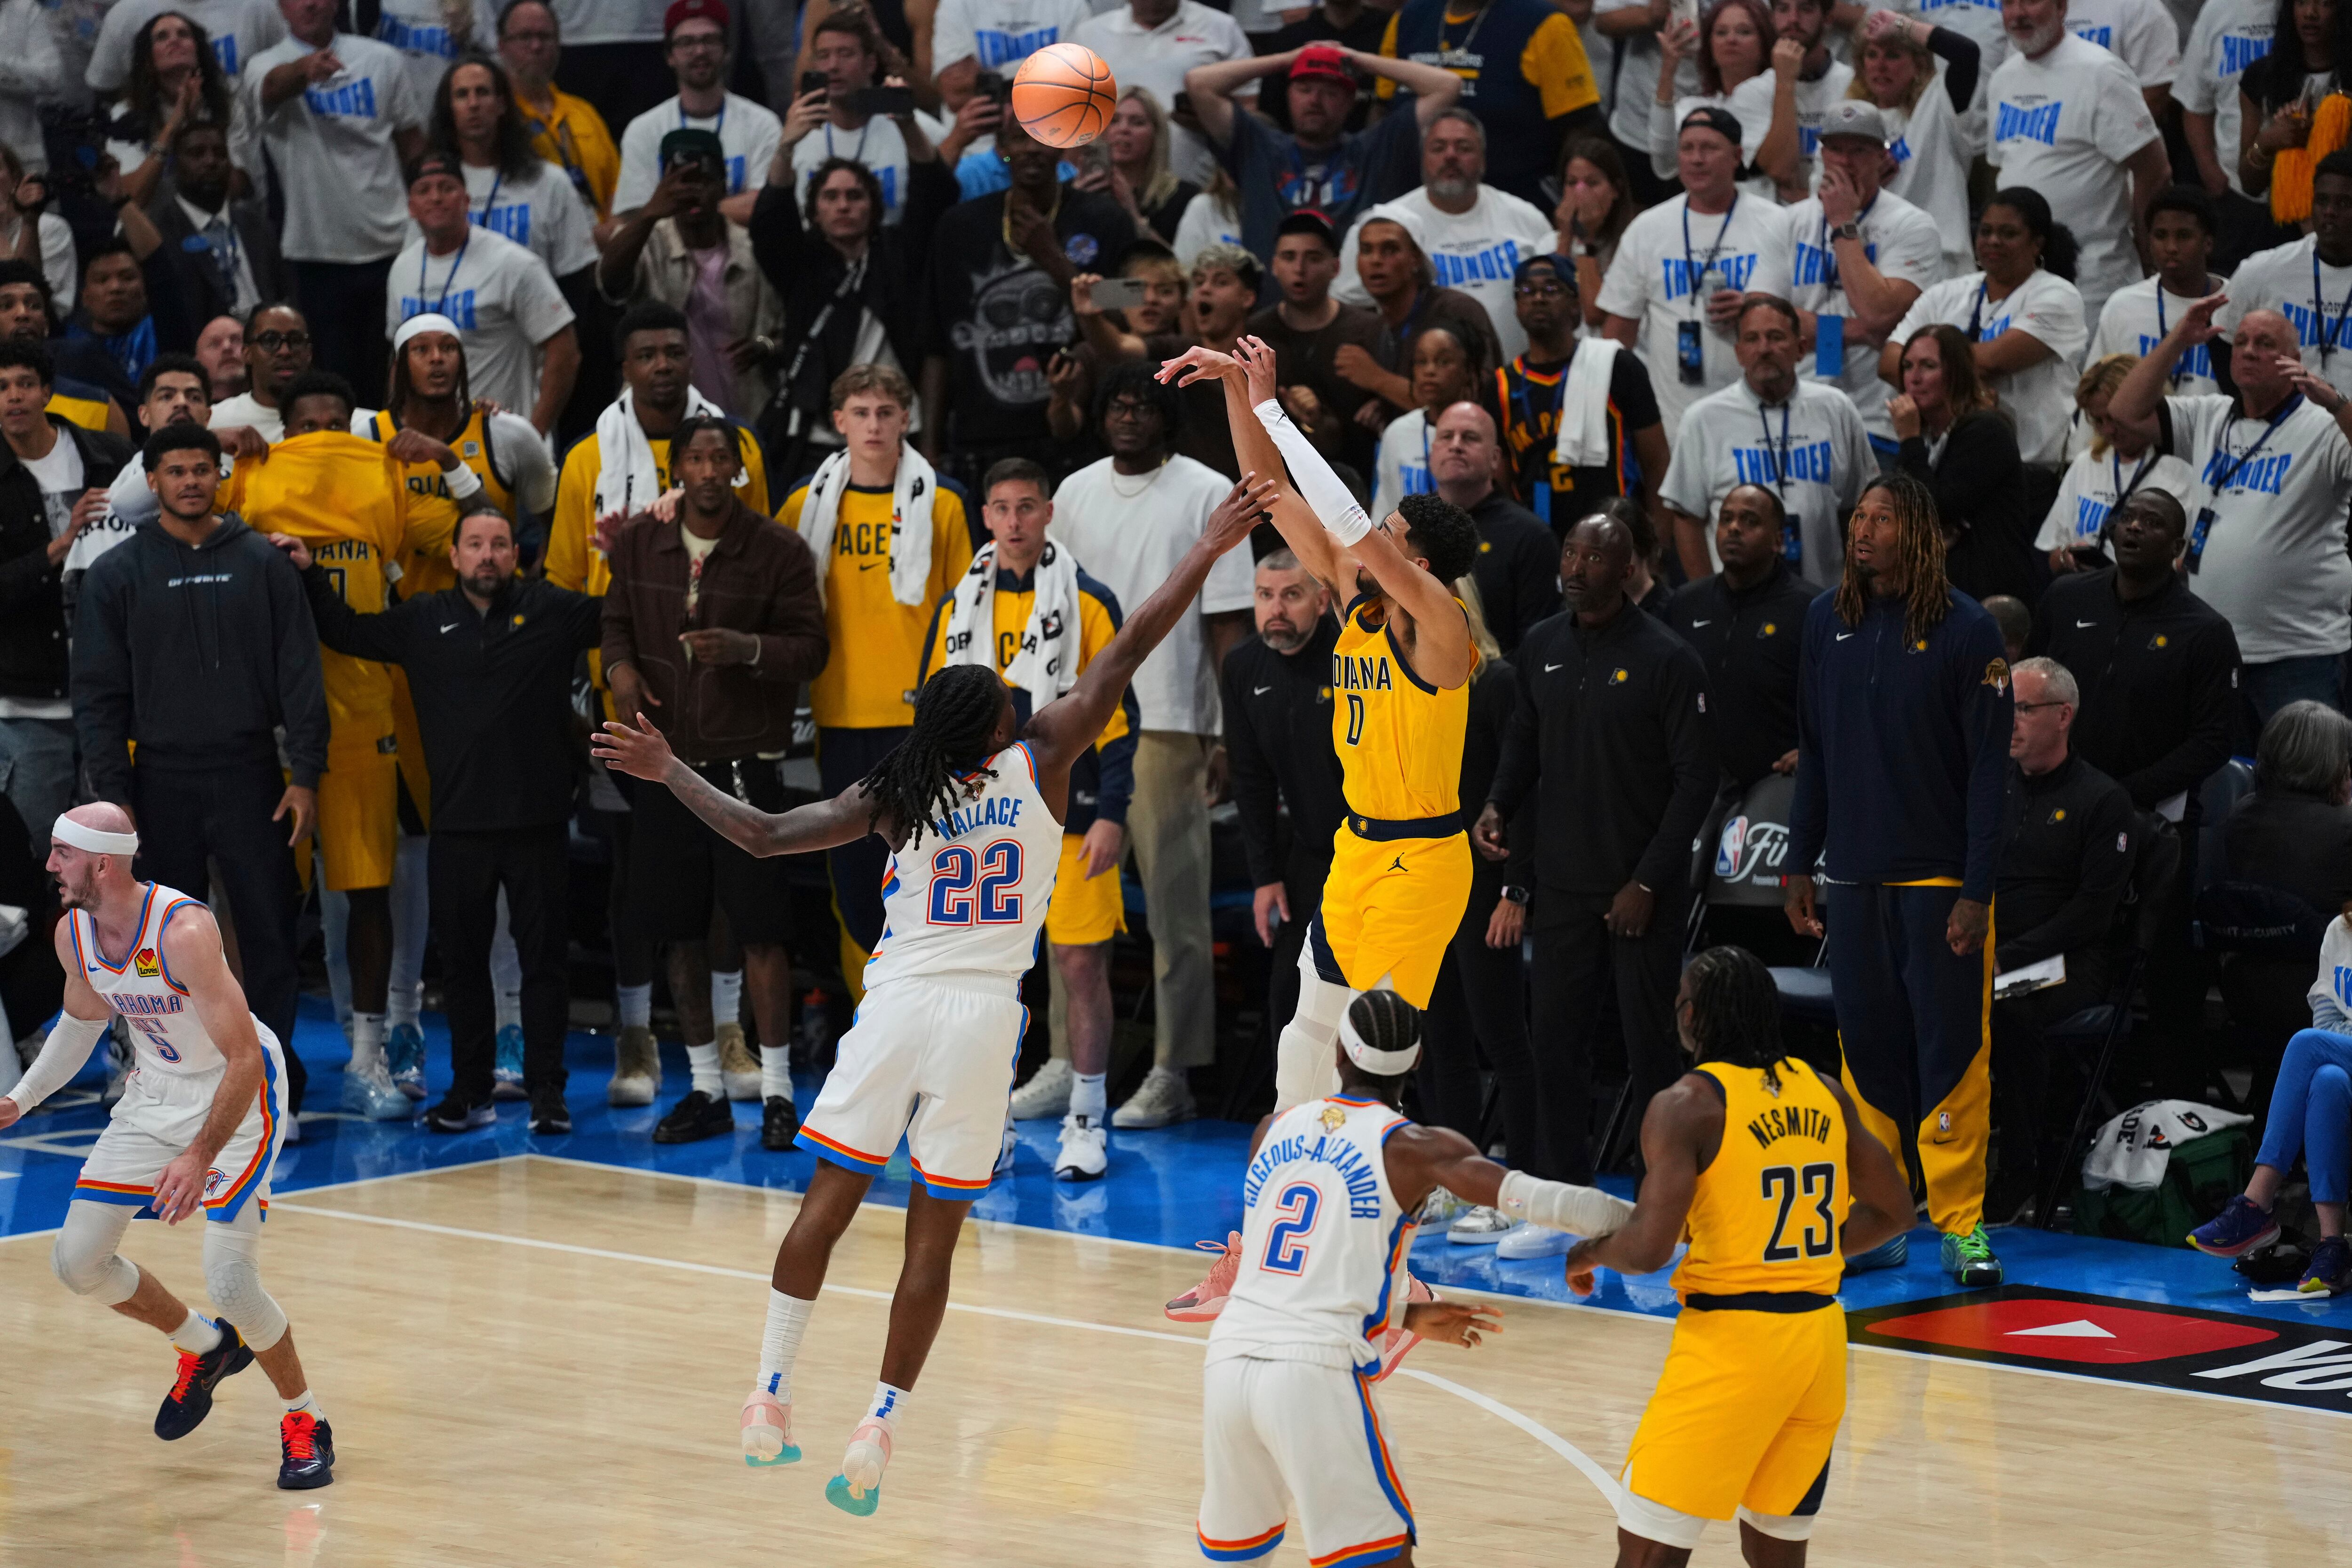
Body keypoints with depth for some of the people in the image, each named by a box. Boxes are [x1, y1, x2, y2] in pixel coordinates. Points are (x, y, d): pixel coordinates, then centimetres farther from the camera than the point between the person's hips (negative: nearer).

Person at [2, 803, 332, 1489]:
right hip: (156, 1093, 7)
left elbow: (244, 1059, -31)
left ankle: (306, 1421, 6)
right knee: (77, 1259, 2)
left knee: (229, 1279, -17)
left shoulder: (184, 930, -31)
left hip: (237, 1097, -7)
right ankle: (207, 1348, 27)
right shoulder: (73, 934, -8)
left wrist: (200, 1157, -37)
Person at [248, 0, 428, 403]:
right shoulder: (267, 66, -3)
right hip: (317, 253, -2)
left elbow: (412, 143, 12)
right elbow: (274, 86, -28)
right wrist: (307, 68, -51)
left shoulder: (382, 60, 6)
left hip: (392, 245, 2)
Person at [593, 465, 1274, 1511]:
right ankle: (878, 1434, 2)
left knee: (826, 1202, 11)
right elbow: (1124, 656, 2)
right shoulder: (1038, 765, 0)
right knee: (932, 1237, 4)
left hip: (898, 1004, 1)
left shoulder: (892, 796, 3)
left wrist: (667, 773, 11)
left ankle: (771, 1400, 9)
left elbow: (763, 836, -1)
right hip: (984, 1016, -1)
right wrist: (1207, 551, 6)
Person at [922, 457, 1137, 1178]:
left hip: (1067, 816, -3)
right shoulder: (958, 609, 9)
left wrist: (1111, 815, -9)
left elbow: (1116, 714, -2)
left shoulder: (1088, 604, 0)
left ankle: (1086, 1123, 8)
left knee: (1081, 962, -1)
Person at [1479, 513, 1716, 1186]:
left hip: (1642, 889, -4)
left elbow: (1695, 780, -8)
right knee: (1556, 1038, 5)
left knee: (1650, 1042, -1)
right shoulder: (1542, 647, 7)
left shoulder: (1666, 659, -9)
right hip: (1562, 883, 5)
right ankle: (1564, 1190, 16)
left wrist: (1648, 883, -11)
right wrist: (1498, 804, -1)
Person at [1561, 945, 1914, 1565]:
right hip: (1821, 1334, 7)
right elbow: (1891, 1213, 15)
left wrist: (1589, 1254, 3)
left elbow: (1649, 1249, -18)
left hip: (1733, 1337, -7)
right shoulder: (1824, 1093, 8)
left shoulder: (1687, 1106, -11)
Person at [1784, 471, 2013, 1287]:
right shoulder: (1827, 622, 7)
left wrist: (1978, 890, -11)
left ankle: (1962, 1224, 3)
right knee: (1869, 1050, 7)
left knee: (1952, 1051, -3)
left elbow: (1990, 769, -7)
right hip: (1853, 879, 4)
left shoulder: (1968, 630, -6)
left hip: (1941, 879, -4)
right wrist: (1801, 865, 11)